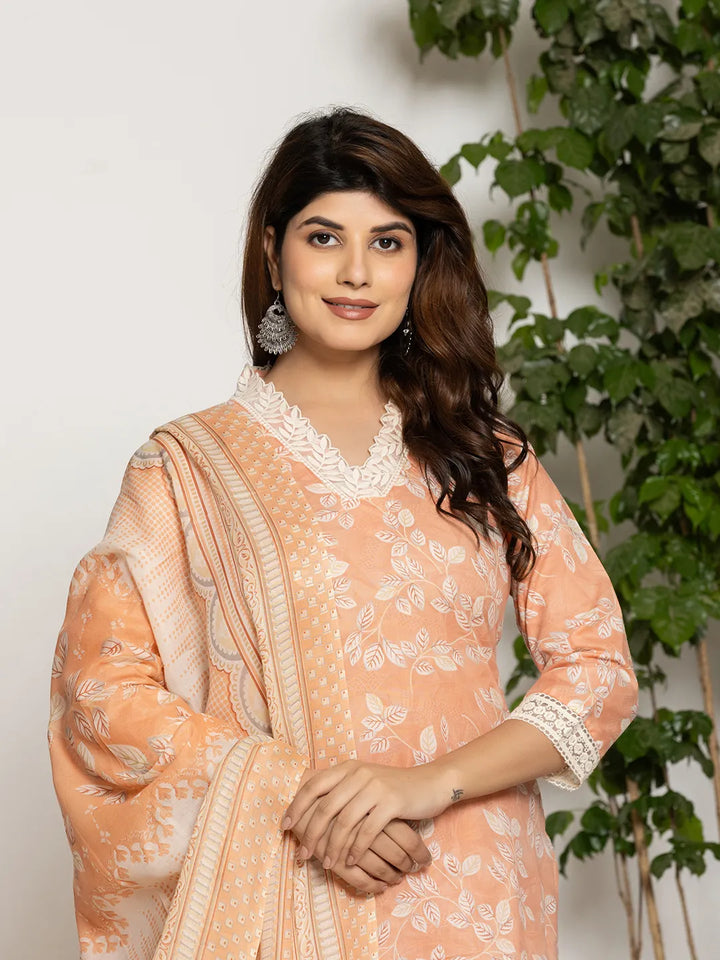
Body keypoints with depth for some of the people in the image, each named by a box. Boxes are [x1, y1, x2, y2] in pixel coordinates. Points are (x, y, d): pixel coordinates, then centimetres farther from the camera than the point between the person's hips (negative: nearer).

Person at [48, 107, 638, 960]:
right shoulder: (188, 466, -1)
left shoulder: (486, 456, 5)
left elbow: (598, 667, 0)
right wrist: (294, 793, -18)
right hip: (279, 886, -2)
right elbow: (103, 690, -6)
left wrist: (433, 780, -14)